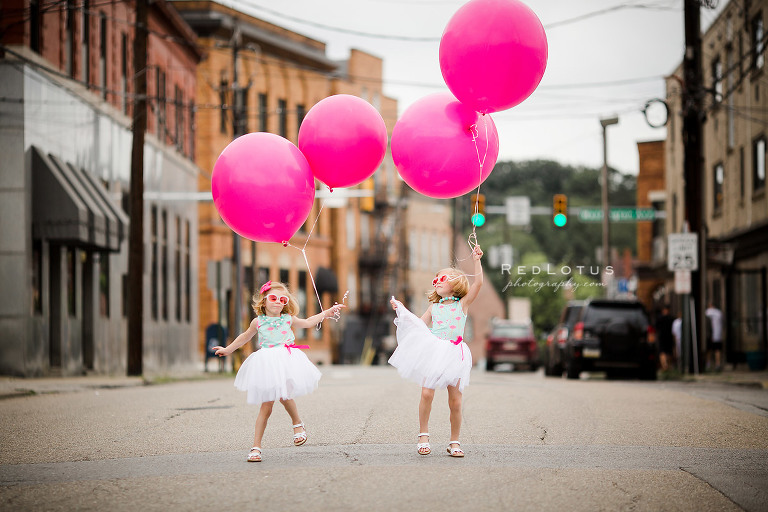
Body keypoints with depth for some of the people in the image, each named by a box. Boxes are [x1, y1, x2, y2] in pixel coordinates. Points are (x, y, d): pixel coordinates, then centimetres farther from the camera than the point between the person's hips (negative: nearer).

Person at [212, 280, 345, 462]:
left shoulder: (288, 319, 10)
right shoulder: (258, 322, 9)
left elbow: (308, 322, 26)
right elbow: (245, 337, 26)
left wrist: (326, 313, 23)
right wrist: (228, 349, 31)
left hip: (286, 362, 0)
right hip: (266, 364, 0)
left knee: (283, 395, -24)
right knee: (266, 406, -2)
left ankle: (298, 423, 6)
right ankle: (256, 446, 4)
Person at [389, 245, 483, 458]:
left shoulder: (462, 304, 9)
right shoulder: (433, 307, 19)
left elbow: (478, 283, -2)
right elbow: (419, 326, 19)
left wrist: (477, 261, -5)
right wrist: (402, 310, 15)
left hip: (454, 354, -2)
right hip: (433, 352, 2)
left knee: (455, 400, -3)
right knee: (426, 392, -15)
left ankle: (454, 441, 9)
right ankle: (424, 436, -3)